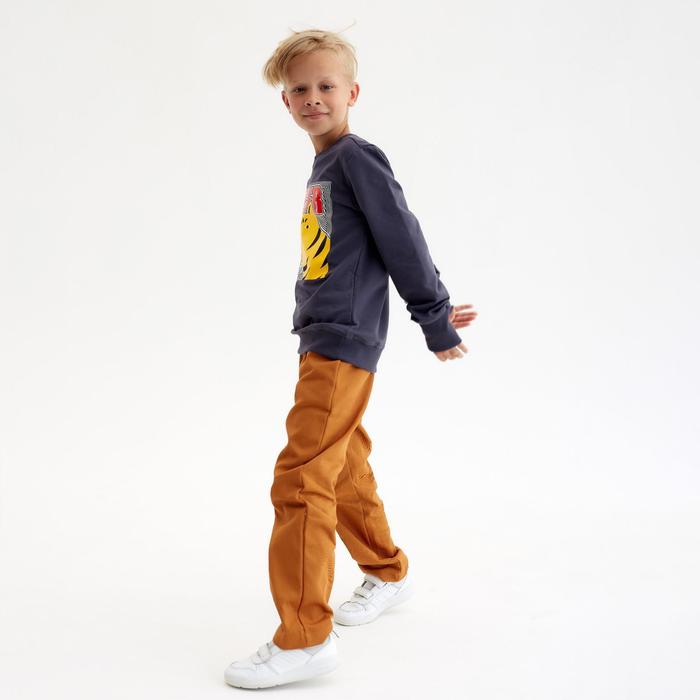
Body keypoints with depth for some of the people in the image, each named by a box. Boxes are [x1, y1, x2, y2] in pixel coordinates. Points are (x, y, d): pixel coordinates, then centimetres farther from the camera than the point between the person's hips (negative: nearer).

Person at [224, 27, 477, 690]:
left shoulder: (357, 156, -10)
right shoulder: (324, 168, 17)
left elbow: (403, 242, -11)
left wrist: (435, 320, -5)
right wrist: (436, 312, 18)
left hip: (342, 343, -9)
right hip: (325, 342, 9)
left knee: (301, 478, -13)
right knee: (345, 473, 19)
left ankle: (304, 636, -8)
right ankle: (388, 572, 39)